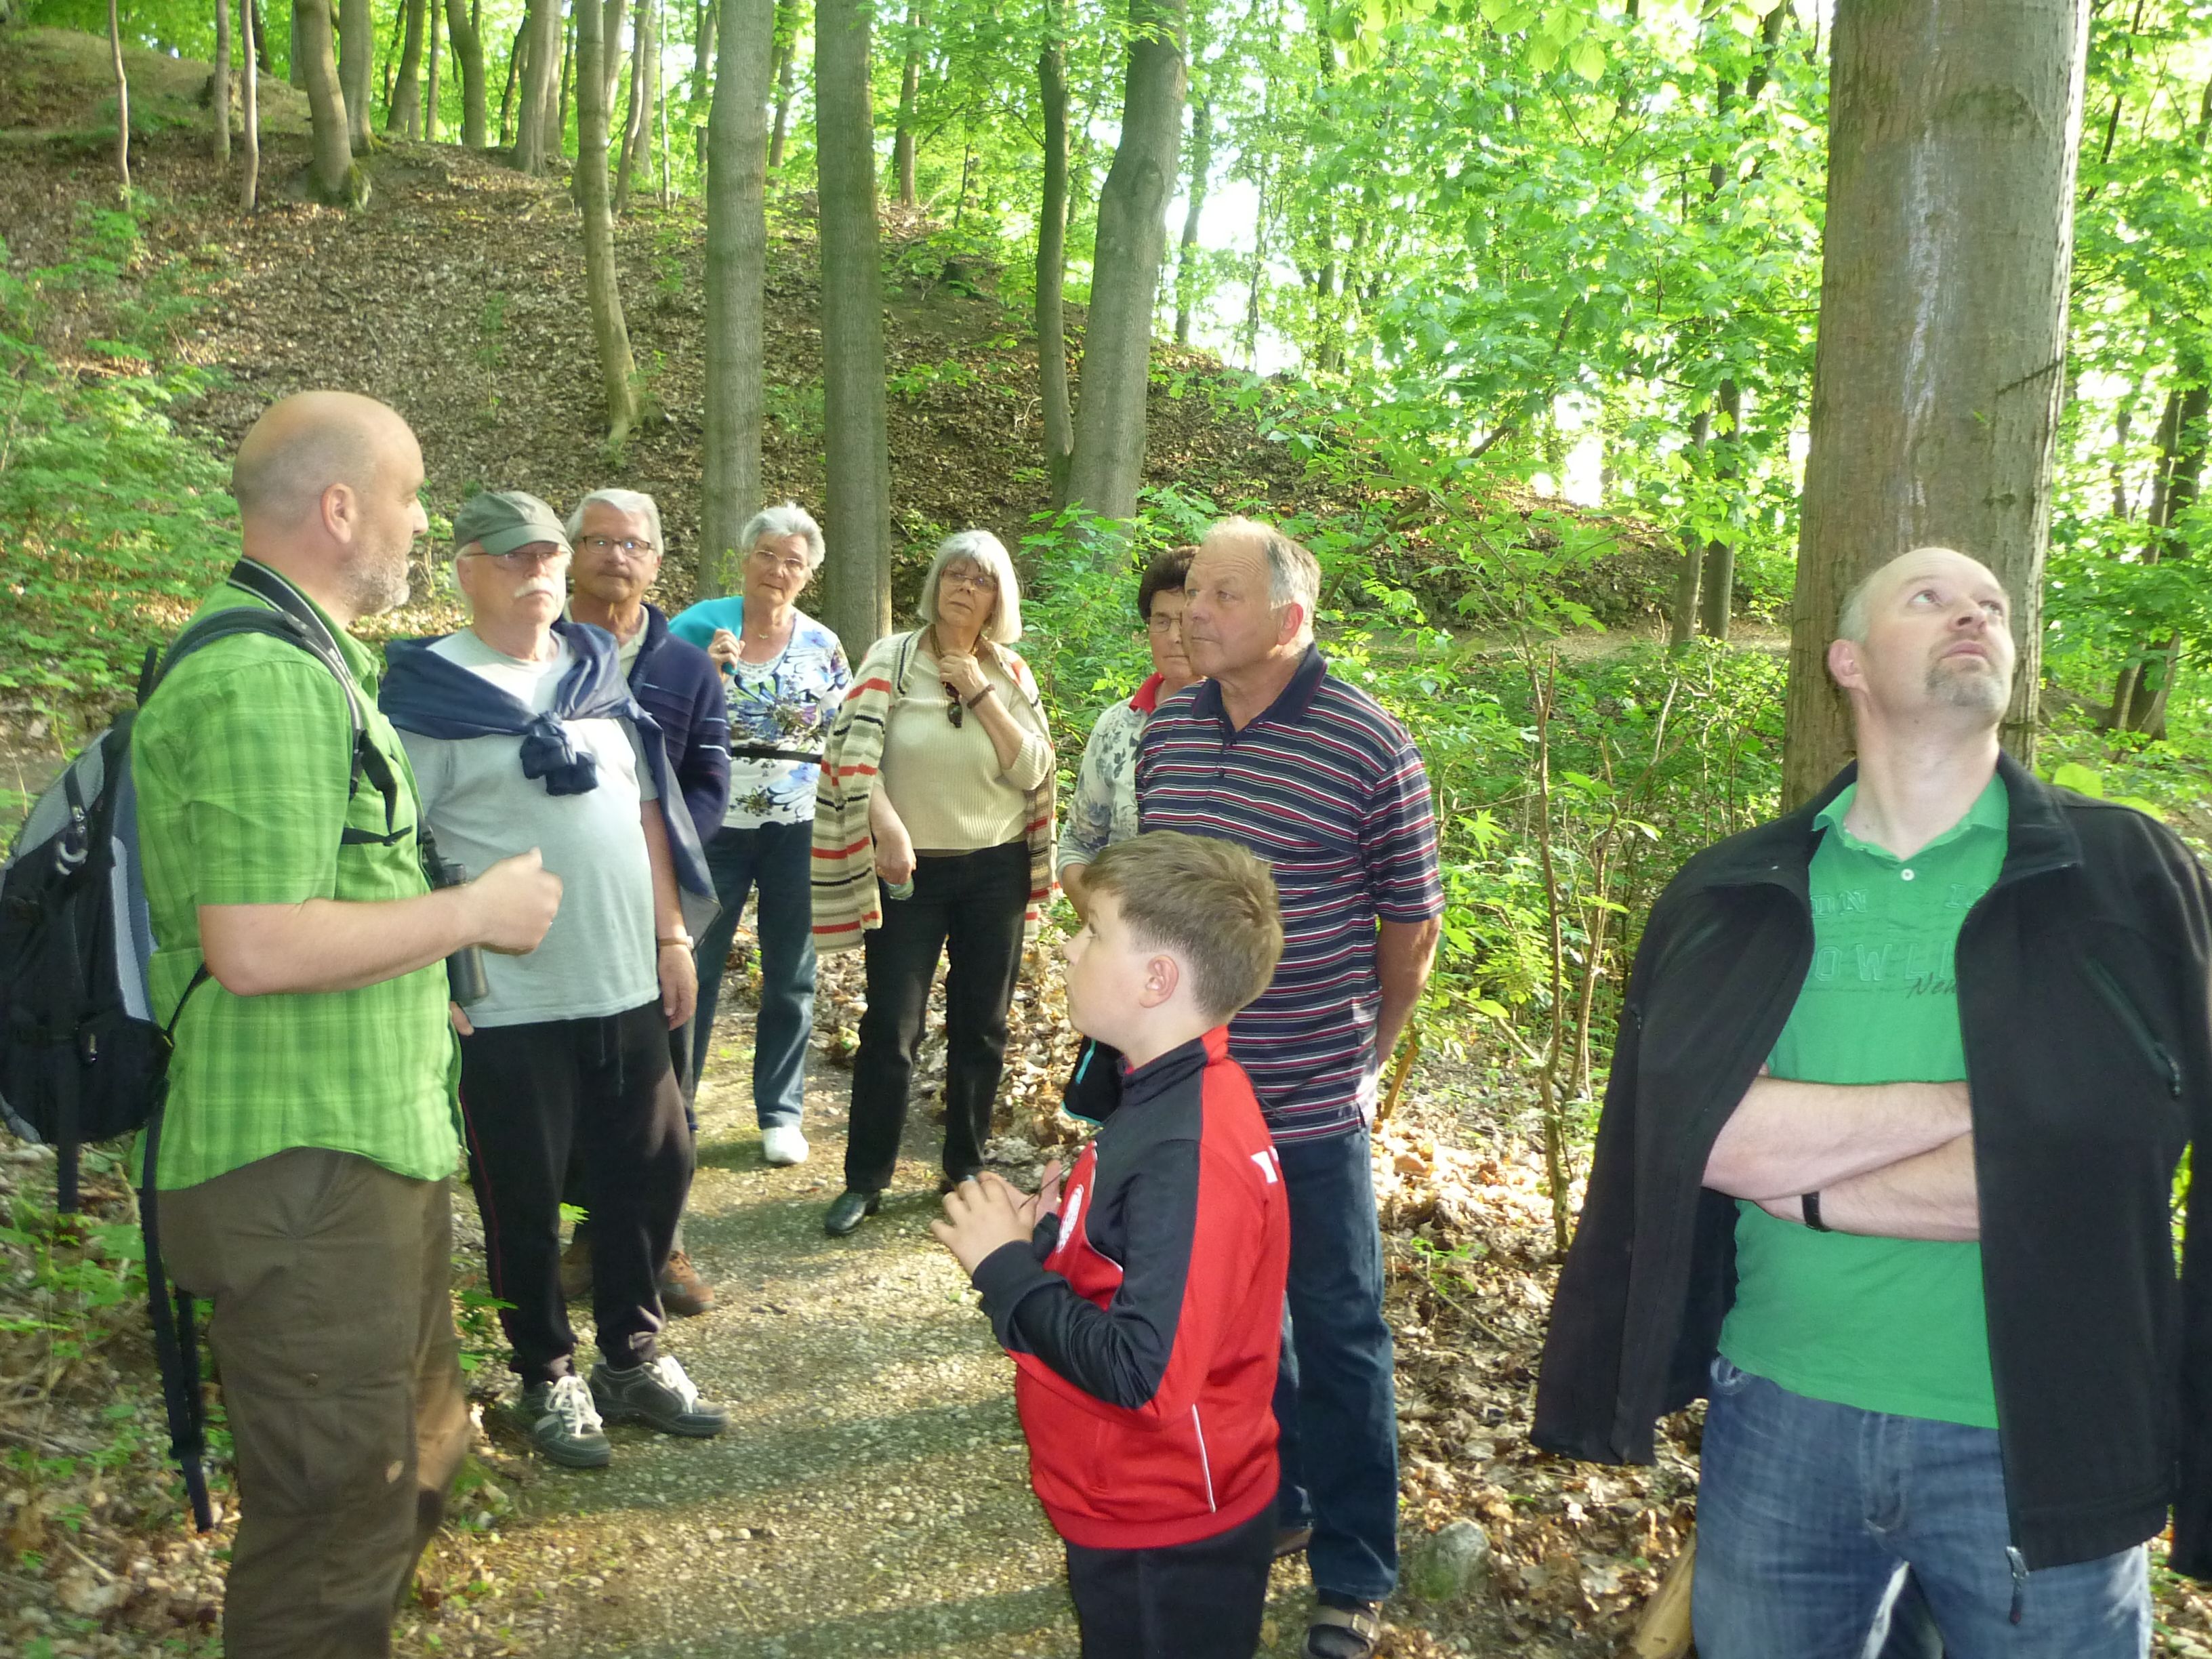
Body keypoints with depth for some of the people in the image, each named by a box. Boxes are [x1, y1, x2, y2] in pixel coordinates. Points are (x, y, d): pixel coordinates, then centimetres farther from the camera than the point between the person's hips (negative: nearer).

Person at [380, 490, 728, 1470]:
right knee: (523, 1199, 7)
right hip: (509, 1005, -5)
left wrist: (672, 936, 11)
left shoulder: (598, 671, 10)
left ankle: (633, 1356, 31)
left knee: (652, 1168, 13)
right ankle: (548, 1378, 26)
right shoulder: (431, 691, -7)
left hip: (627, 985, 6)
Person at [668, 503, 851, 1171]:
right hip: (713, 824, -2)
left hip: (799, 829, 2)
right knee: (693, 970, 5)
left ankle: (781, 1113, 24)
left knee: (791, 977, 10)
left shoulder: (823, 646, 5)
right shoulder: (699, 626, -2)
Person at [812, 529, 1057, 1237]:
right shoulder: (891, 658, -3)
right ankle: (865, 1180, 12)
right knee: (890, 1027, -2)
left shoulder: (1011, 675, 4)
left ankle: (966, 1166, 27)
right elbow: (856, 750, -14)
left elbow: (1034, 772, -5)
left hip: (997, 867, 3)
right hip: (911, 868, -3)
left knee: (981, 1025, 11)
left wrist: (982, 694, -12)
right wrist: (887, 826, -28)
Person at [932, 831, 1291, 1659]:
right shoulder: (1175, 1097, -1)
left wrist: (1005, 1266, -23)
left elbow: (1144, 1371, -32)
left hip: (1166, 1542, -9)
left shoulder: (1189, 1153, -31)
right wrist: (1047, 1233, -5)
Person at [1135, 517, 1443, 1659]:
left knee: (1337, 1334, 8)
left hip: (1312, 1104, -5)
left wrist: (1360, 1054, 5)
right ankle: (1267, 1505, 42)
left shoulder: (1369, 747, -13)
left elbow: (1411, 921, -3)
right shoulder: (1166, 732, 3)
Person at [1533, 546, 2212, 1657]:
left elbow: (2088, 1160, -16)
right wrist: (1987, 1098, -17)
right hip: (1776, 1418, 2)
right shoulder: (1731, 895, 0)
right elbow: (1703, 1130, -14)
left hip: (2035, 1444, -1)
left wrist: (1810, 1190, -12)